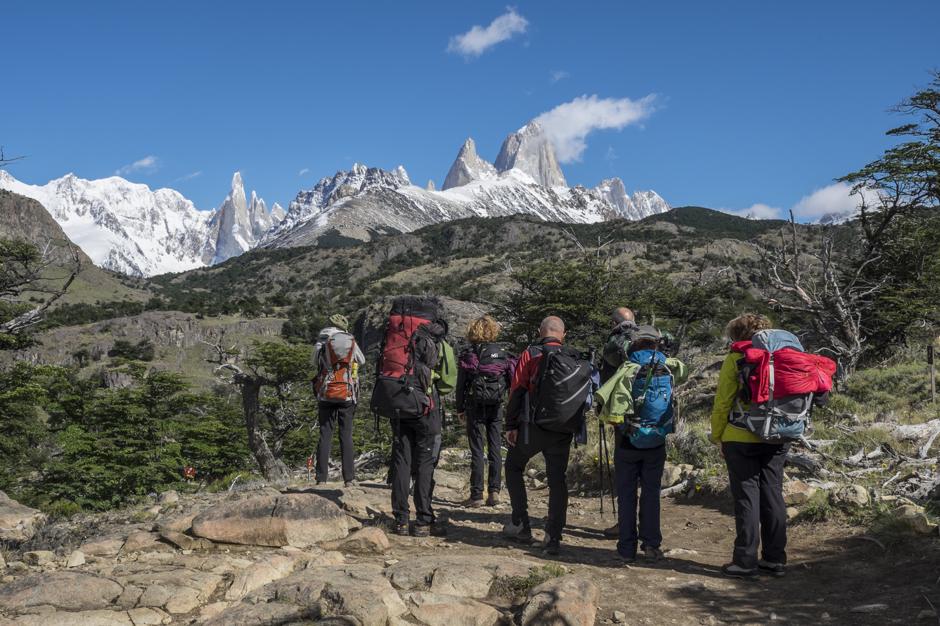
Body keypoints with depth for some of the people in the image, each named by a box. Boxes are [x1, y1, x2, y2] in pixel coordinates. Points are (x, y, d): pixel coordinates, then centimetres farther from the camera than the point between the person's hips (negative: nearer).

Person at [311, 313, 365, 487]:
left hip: (326, 394, 0)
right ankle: (349, 477, 0)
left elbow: (314, 362, 14)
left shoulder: (321, 342, 0)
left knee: (325, 435, 3)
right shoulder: (352, 342, 3)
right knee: (346, 435, 4)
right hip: (347, 394, 1)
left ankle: (321, 478, -1)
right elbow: (362, 360, 19)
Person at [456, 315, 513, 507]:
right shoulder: (503, 354, 3)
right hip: (497, 406, 2)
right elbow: (512, 381, 2)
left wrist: (460, 409, 5)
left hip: (475, 406, -2)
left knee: (477, 450, 1)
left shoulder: (468, 355, -4)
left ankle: (476, 495, 1)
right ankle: (494, 491, 6)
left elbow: (461, 385, -2)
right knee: (495, 448, 9)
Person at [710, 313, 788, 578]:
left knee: (747, 497, 0)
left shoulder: (736, 358, -6)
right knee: (773, 494, 11)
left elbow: (722, 402, -7)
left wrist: (717, 437, 3)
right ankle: (775, 559, 17)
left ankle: (746, 561, 3)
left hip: (741, 438, -5)